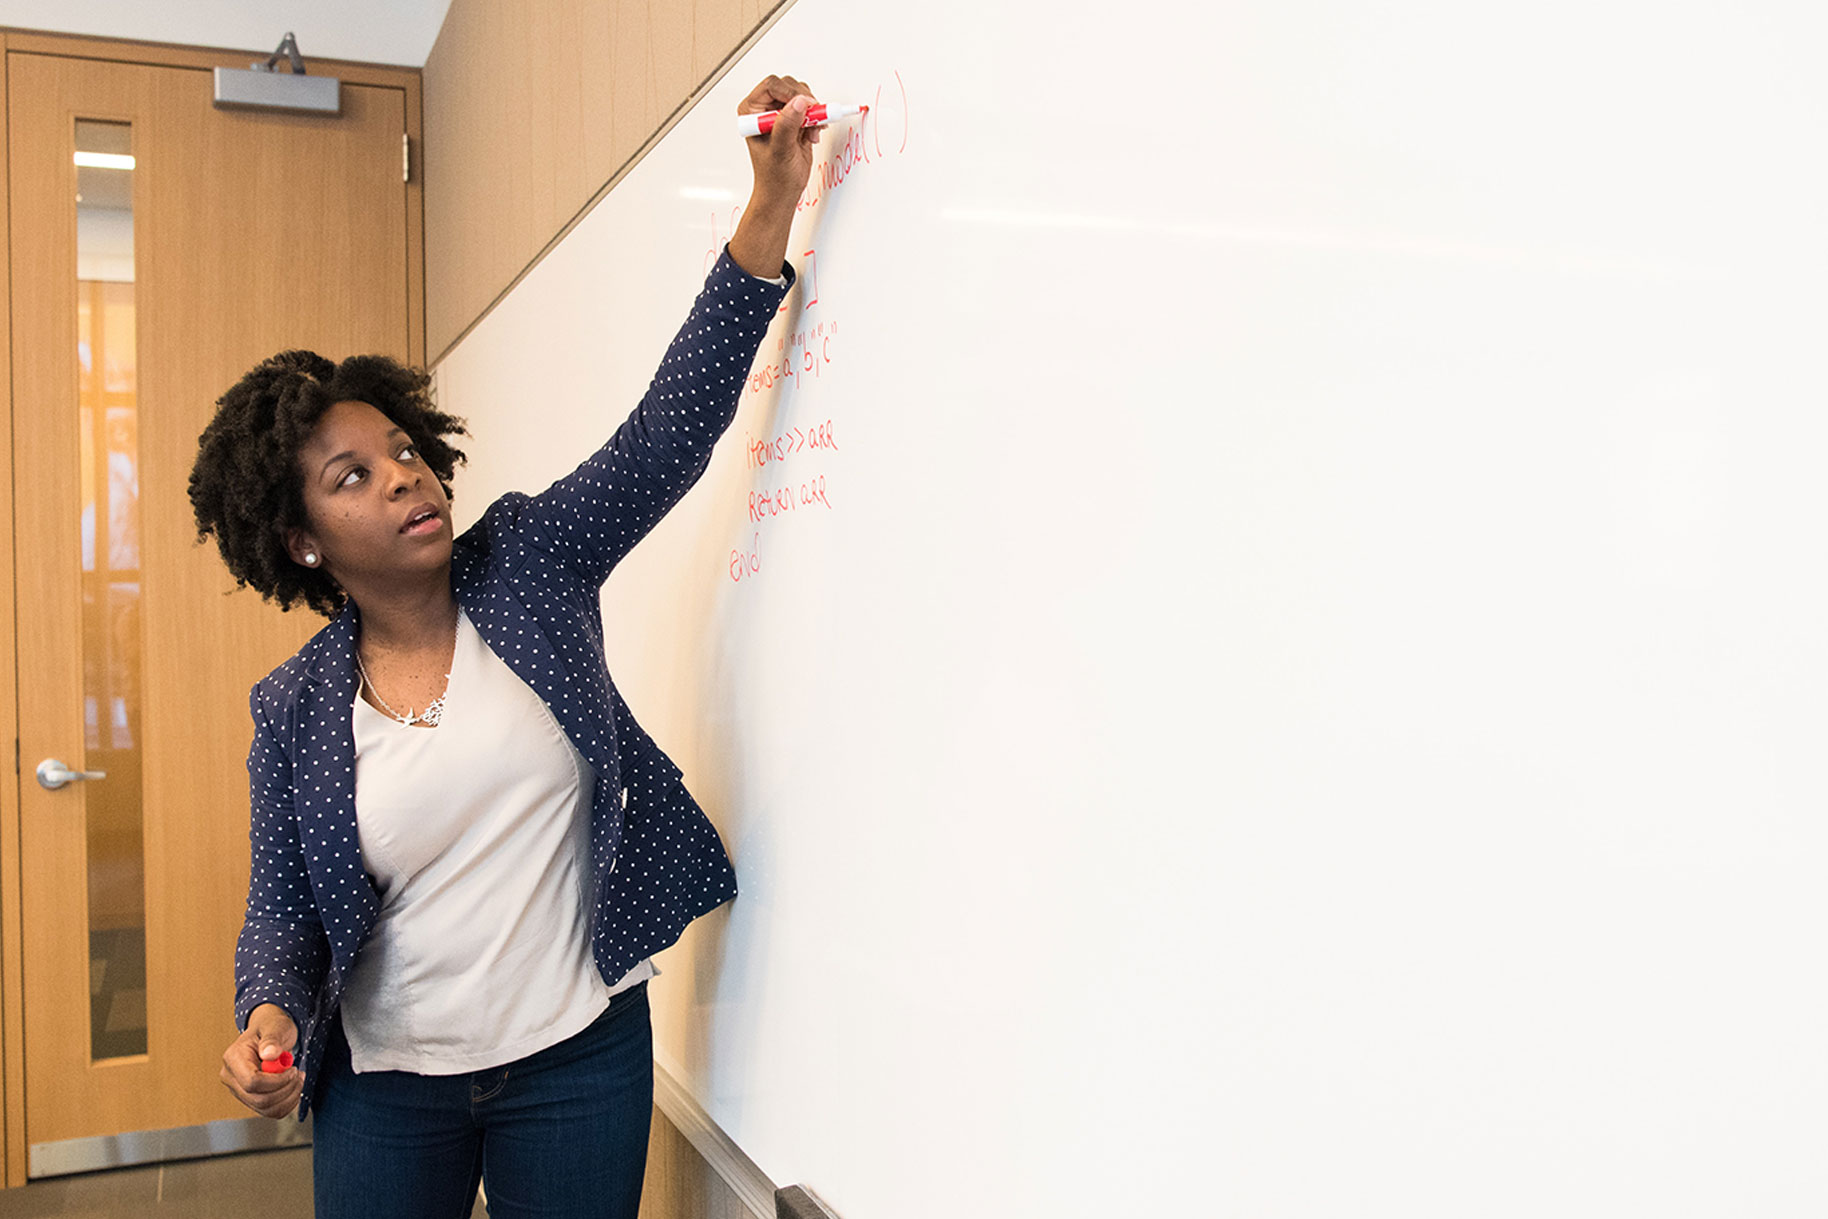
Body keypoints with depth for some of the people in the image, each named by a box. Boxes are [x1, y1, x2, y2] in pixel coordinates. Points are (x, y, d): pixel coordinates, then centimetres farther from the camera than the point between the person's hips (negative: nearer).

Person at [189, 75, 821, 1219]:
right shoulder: (295, 710, -4)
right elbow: (283, 906, 3)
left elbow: (670, 429, -12)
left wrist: (774, 199, -19)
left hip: (582, 1061, 0)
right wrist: (270, 1014, -19)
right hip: (383, 1092, 1)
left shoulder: (530, 564, -5)